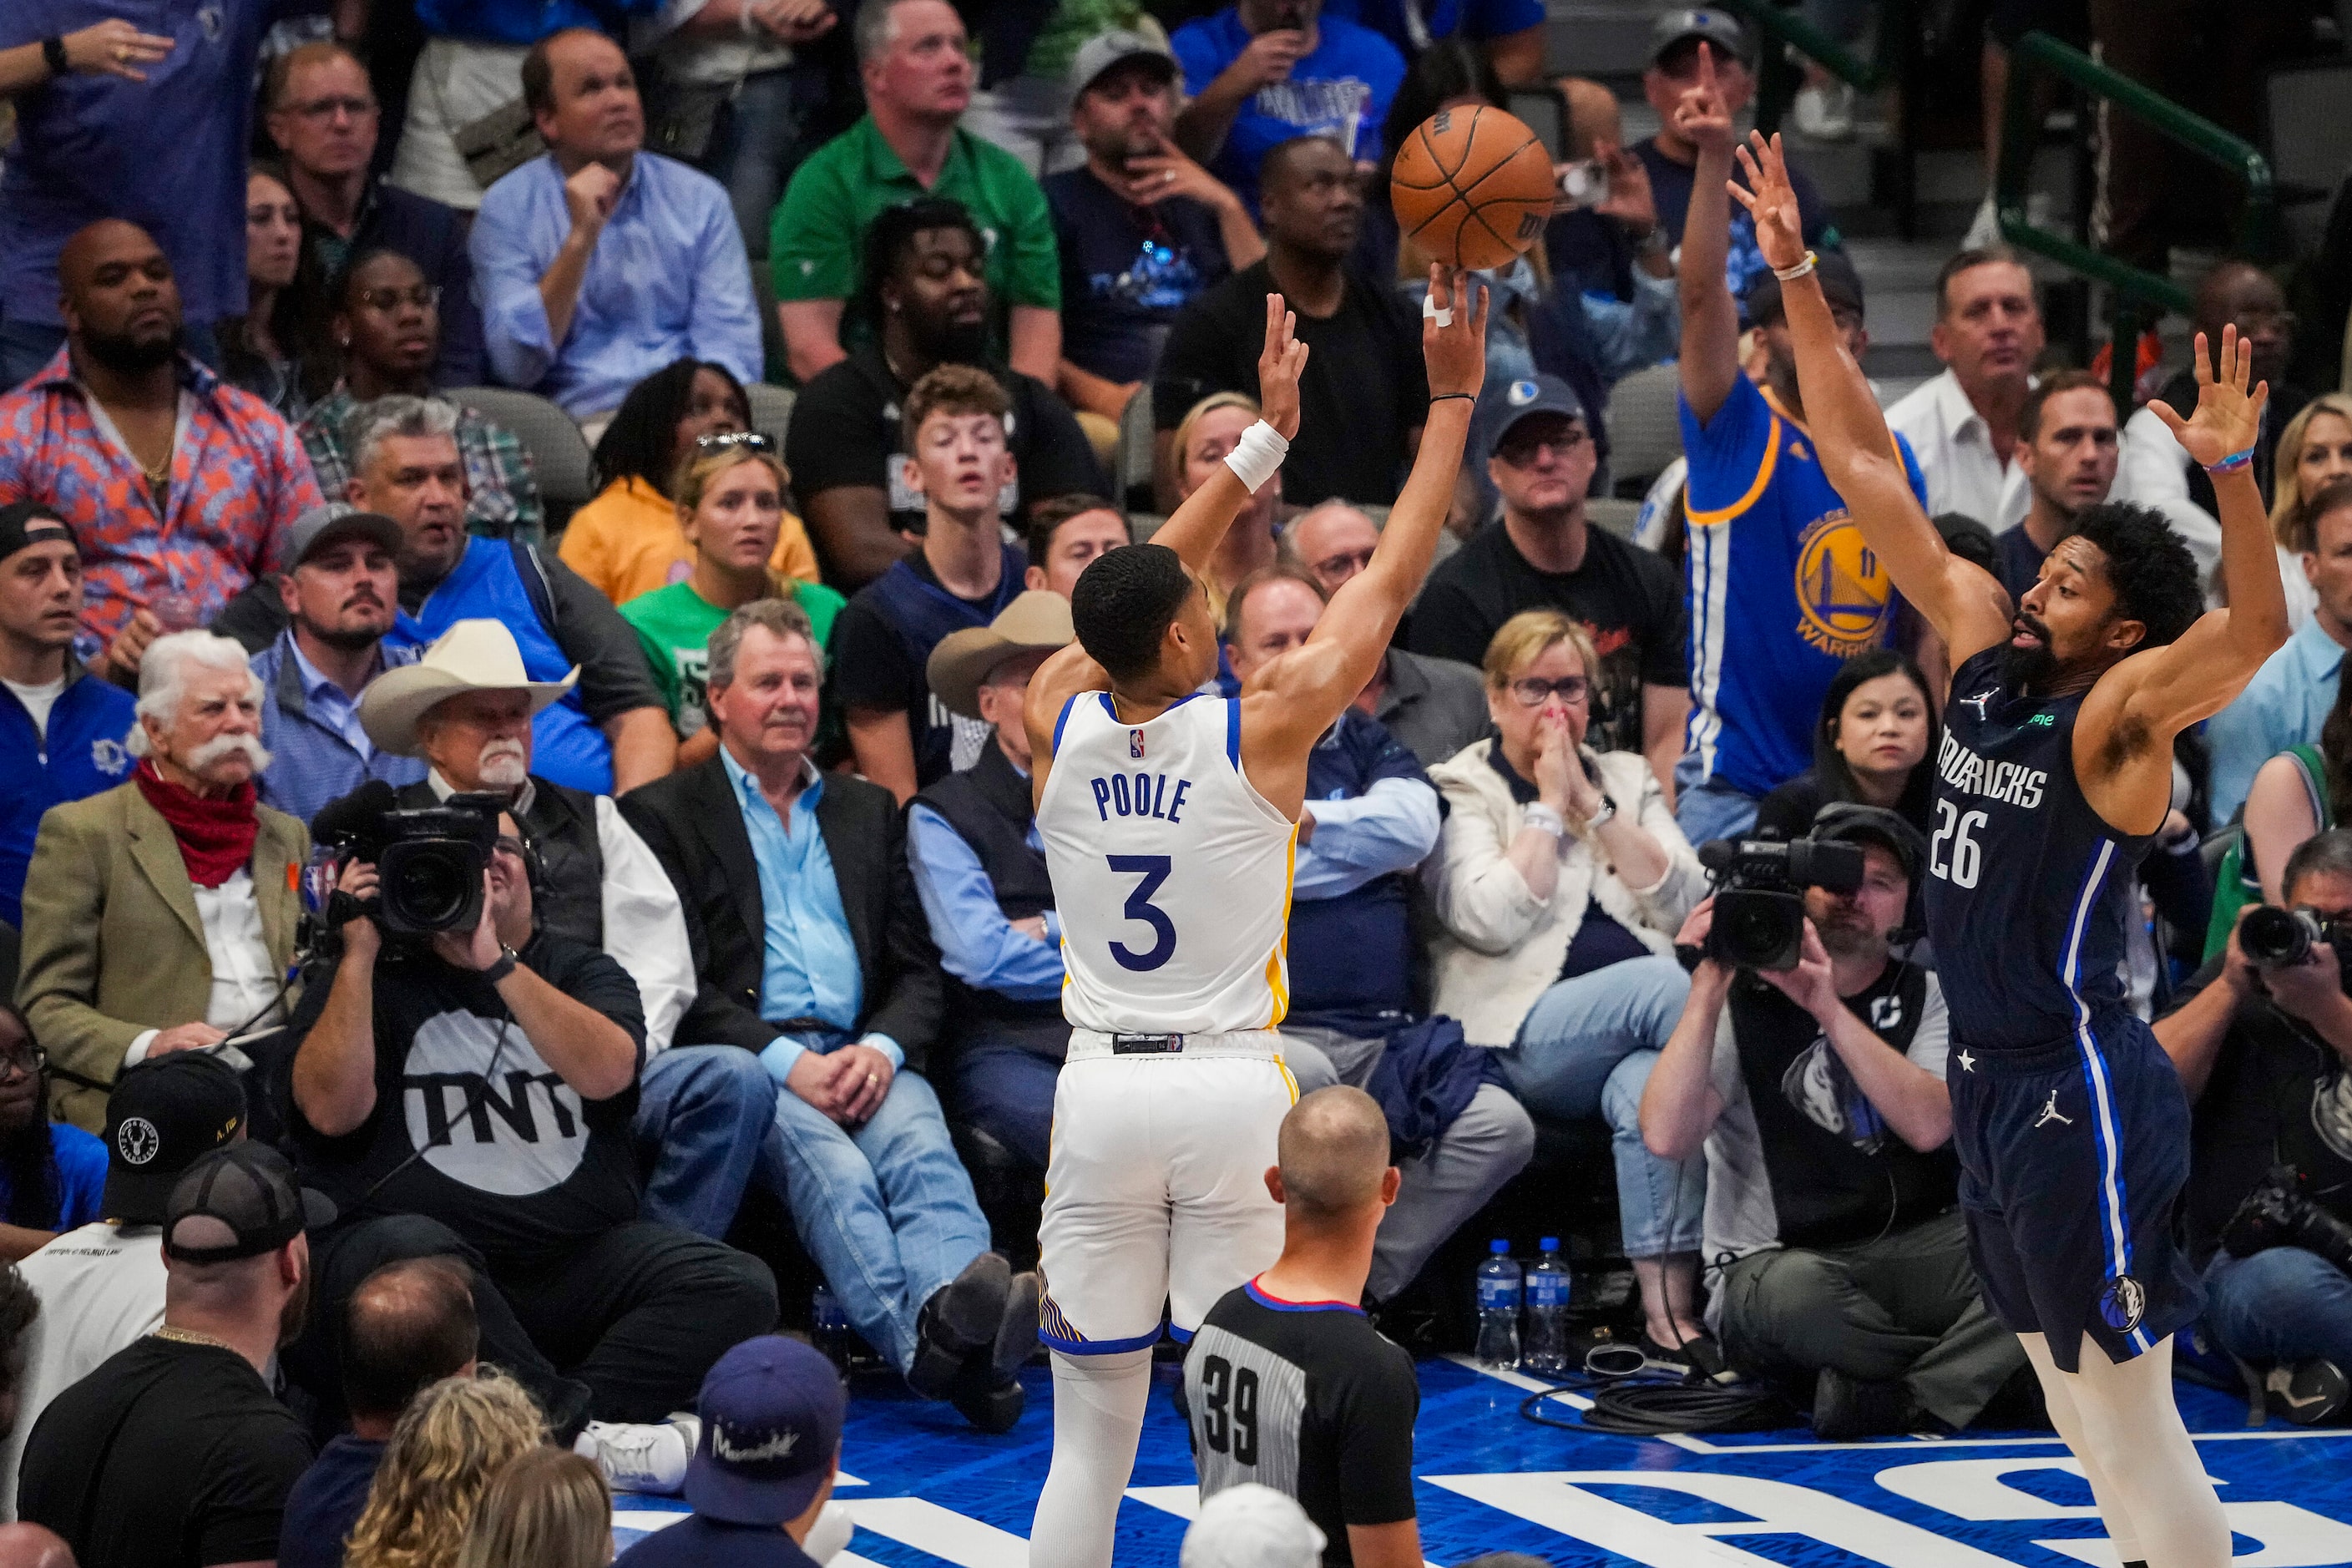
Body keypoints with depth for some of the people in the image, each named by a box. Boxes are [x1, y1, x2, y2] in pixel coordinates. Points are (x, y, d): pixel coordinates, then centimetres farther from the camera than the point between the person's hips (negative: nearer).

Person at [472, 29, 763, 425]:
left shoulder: (701, 200, 11)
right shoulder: (506, 209, 5)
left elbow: (729, 348, 3)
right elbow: (516, 365, -5)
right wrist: (580, 239, -11)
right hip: (582, 418, -2)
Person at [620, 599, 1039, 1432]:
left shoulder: (867, 810, 26)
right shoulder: (663, 815, 11)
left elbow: (917, 967, 19)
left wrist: (882, 1048, -5)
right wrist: (790, 1062, -14)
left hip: (861, 1058, 3)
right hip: (743, 1065, -3)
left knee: (920, 1145, -32)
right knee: (828, 1163, -36)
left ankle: (964, 1317, -60)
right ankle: (923, 1337, -60)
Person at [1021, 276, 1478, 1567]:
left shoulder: (1057, 721, -2)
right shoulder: (1261, 729, -11)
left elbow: (1145, 590, 15)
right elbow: (1389, 581, -2)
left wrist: (1262, 438, 21)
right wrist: (1452, 402, 7)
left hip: (1100, 1089, 3)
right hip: (1234, 1090, -3)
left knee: (1090, 1436, 6)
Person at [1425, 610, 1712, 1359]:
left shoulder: (1627, 779, 22)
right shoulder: (1460, 790, 9)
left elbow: (1684, 902, 6)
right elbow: (1493, 919, -8)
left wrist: (1593, 804, 2)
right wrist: (1549, 806, -2)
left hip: (1636, 1033, 3)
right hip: (1523, 1036, -3)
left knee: (1648, 1086, -36)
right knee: (1664, 984, -33)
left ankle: (1670, 1306, -38)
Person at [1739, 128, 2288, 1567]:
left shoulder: (2121, 717, -15)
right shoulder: (1984, 648, 4)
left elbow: (2259, 628, -34)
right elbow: (1866, 466, 7)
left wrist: (2233, 470, -50)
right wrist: (1797, 276, 4)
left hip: (2085, 1093, -8)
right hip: (1993, 1079, 8)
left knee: (2133, 1420, -6)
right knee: (2080, 1402, 17)